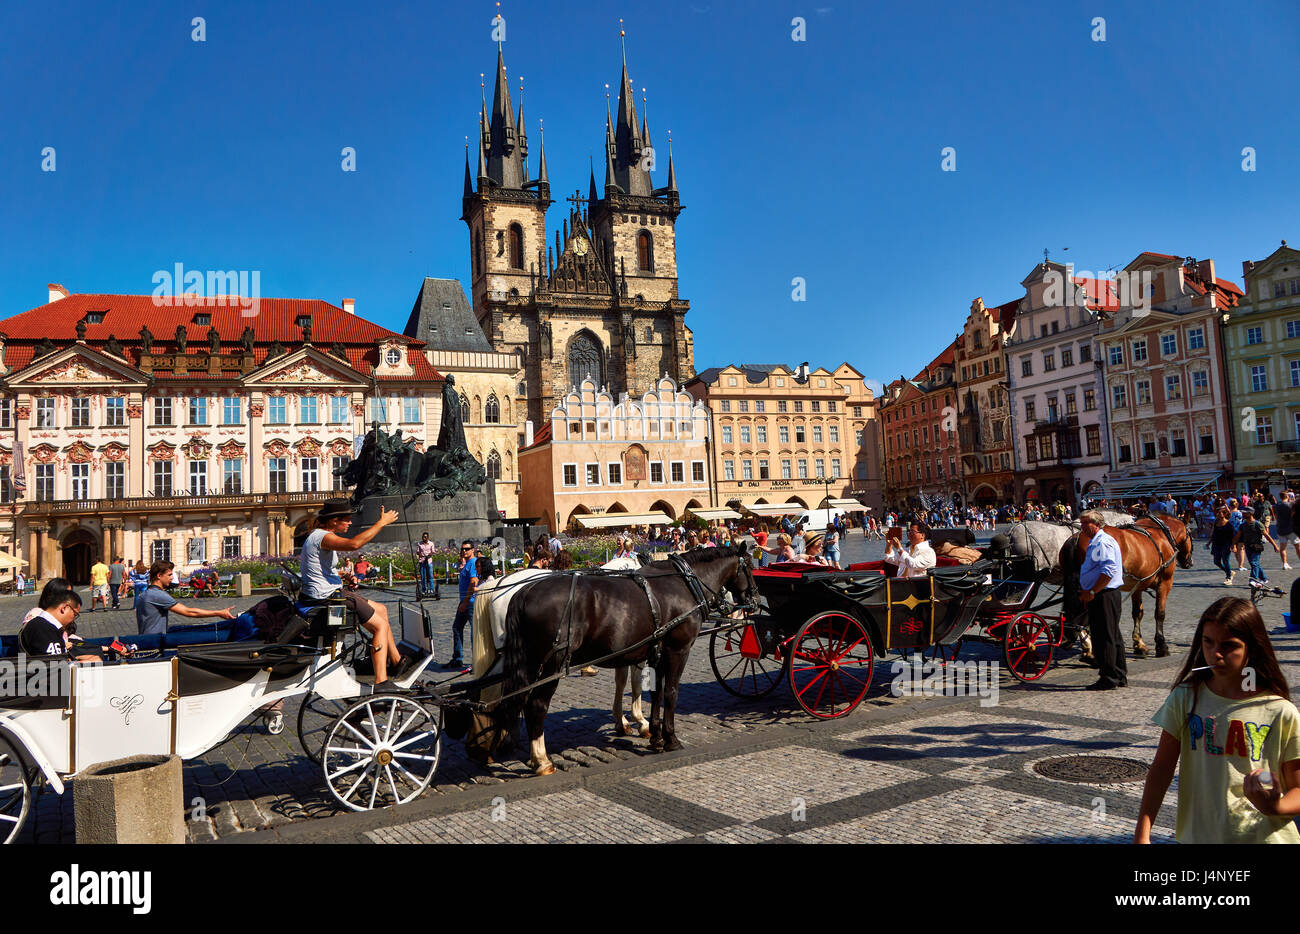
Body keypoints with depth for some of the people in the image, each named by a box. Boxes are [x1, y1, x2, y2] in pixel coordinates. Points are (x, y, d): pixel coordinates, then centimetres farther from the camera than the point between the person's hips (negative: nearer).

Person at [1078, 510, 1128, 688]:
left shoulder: (1103, 542, -15)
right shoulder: (1095, 542, 18)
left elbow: (1109, 571, -25)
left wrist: (1092, 592, -23)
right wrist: (1086, 590, 18)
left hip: (1103, 596, -11)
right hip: (1101, 596, 11)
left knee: (1104, 637, -5)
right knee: (1113, 636, 15)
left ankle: (1108, 679, 0)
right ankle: (1120, 677, 23)